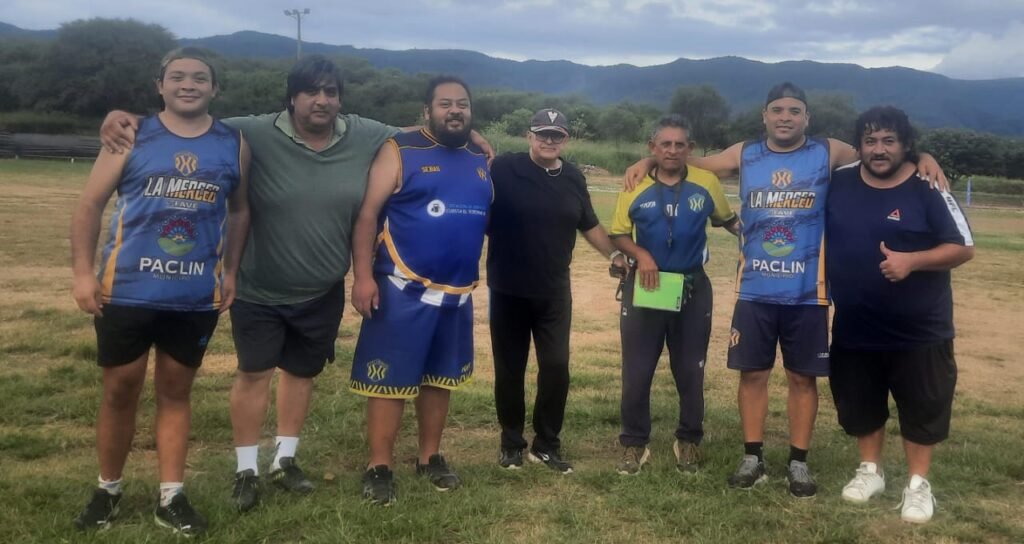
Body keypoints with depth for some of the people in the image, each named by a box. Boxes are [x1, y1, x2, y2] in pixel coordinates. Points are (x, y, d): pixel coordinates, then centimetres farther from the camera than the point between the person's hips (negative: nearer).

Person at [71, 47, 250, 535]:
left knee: (176, 392, 11)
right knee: (120, 391, 8)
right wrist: (82, 272, -7)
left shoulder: (233, 145, 5)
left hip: (197, 298, 1)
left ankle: (171, 497, 20)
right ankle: (107, 490, 27)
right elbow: (90, 205, 0)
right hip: (127, 291, -1)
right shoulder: (131, 137, -1)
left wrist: (230, 271, 6)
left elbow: (239, 211, 15)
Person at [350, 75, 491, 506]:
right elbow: (367, 214, -10)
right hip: (403, 289, -5)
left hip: (457, 293, 6)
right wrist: (363, 275, -18)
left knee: (441, 377, 15)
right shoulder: (400, 151, -6)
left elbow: (491, 216, 22)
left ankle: (430, 457, 30)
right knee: (390, 379, -1)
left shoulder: (481, 160, 11)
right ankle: (379, 467, 11)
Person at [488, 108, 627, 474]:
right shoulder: (503, 169, -8)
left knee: (556, 367, 1)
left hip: (554, 292, 3)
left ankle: (547, 444, 17)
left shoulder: (573, 178, 7)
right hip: (508, 290, -3)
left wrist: (615, 254, 12)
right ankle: (512, 443, 24)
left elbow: (589, 224, 17)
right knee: (509, 369, 8)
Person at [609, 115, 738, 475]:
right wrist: (641, 255, -17)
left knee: (690, 371, 11)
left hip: (693, 289, 1)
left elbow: (728, 220, 12)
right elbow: (618, 235, 1)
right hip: (644, 288, 0)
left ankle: (689, 441, 29)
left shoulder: (707, 183, -2)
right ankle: (634, 443, 20)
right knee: (636, 371, 5)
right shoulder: (635, 188, -4)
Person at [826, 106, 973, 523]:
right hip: (853, 328, 3)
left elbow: (963, 247, -11)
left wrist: (912, 261, -26)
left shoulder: (928, 189, -11)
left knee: (922, 407, 9)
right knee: (859, 404, 16)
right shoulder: (838, 183, -1)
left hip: (919, 330, -3)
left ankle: (918, 483, 26)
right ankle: (870, 471, 35)